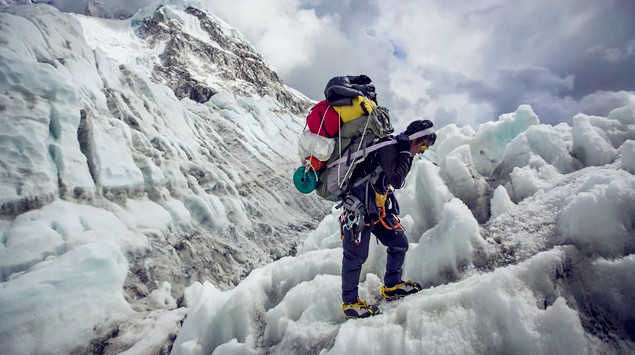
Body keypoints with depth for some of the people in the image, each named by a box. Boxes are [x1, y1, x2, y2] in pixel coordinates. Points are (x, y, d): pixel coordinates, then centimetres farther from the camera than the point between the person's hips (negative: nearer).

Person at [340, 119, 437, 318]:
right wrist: (407, 154, -18)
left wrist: (393, 209, 20)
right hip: (359, 208, -10)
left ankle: (392, 286, 29)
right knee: (356, 254, -2)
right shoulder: (389, 146, -16)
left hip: (378, 209, 10)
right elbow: (397, 180, -26)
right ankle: (349, 302, 12)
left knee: (400, 243, 11)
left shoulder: (400, 151, 14)